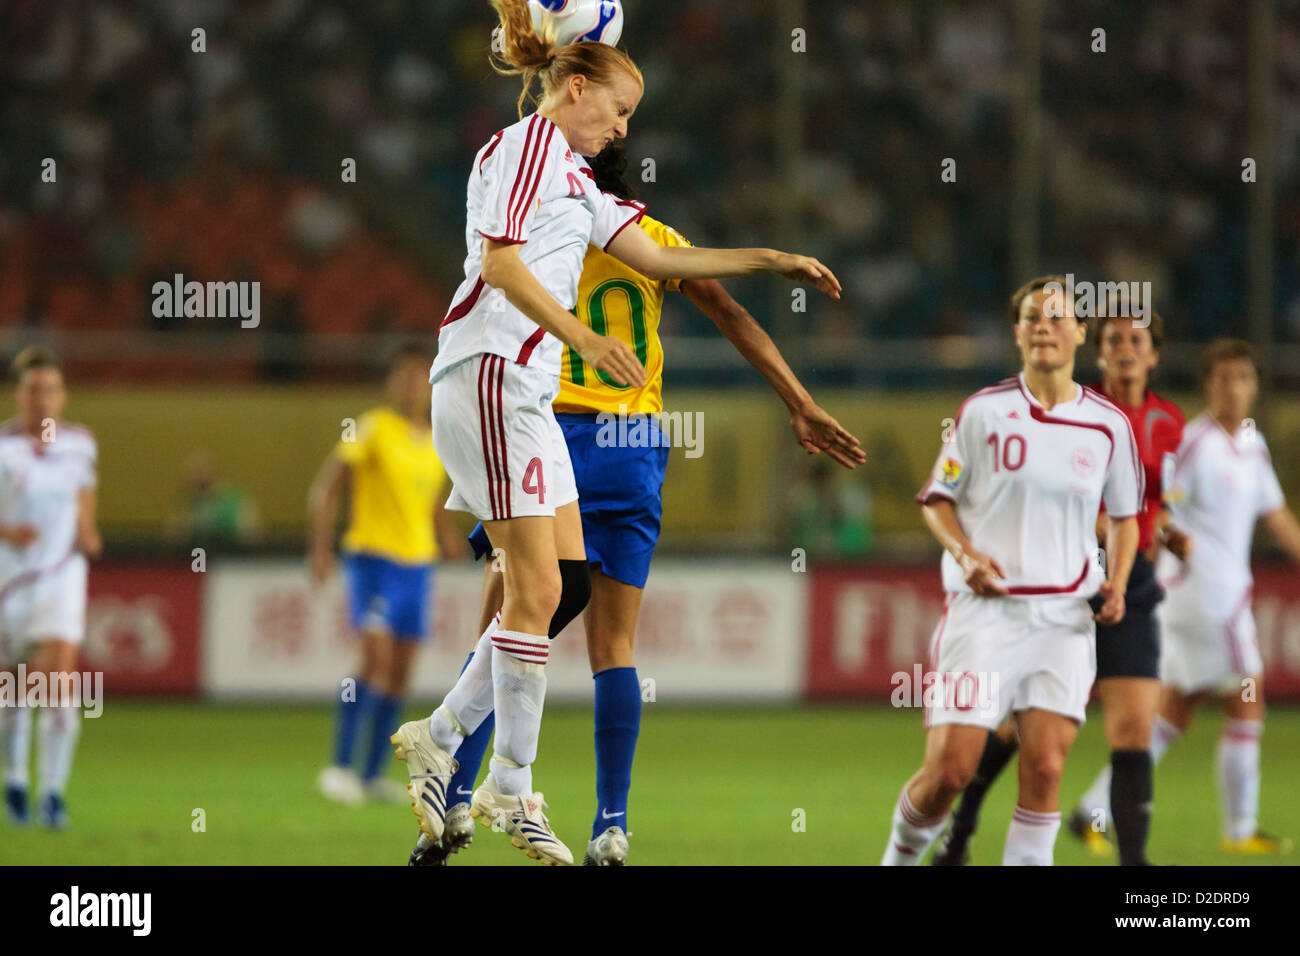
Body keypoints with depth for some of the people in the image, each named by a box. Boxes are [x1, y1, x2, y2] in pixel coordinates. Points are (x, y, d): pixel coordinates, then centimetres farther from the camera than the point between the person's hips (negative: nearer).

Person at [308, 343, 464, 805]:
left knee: (401, 673, 6)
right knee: (377, 658, -19)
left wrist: (448, 536, 11)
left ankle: (372, 775, 12)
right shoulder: (373, 429, -7)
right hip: (373, 557, -7)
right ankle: (340, 765, -14)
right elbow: (325, 487, -9)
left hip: (418, 563, 7)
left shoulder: (436, 444, 12)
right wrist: (321, 547, -18)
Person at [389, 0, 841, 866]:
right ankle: (513, 791, -7)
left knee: (570, 583, 6)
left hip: (529, 389, 10)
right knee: (538, 585, -10)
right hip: (489, 369, -10)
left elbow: (658, 258, 27)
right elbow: (500, 262, -16)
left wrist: (772, 259, 24)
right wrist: (580, 335, -24)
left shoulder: (572, 177, 24)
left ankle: (441, 738, 10)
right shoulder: (527, 145, -5)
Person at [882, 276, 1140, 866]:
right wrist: (966, 555, -11)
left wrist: (1116, 582, 1)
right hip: (983, 610, -2)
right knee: (950, 768, -7)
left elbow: (1124, 516, 19)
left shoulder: (1108, 426, 6)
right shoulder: (983, 412, 1)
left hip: (1063, 617, 2)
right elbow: (937, 499, 7)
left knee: (1046, 766, -13)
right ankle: (902, 854, 20)